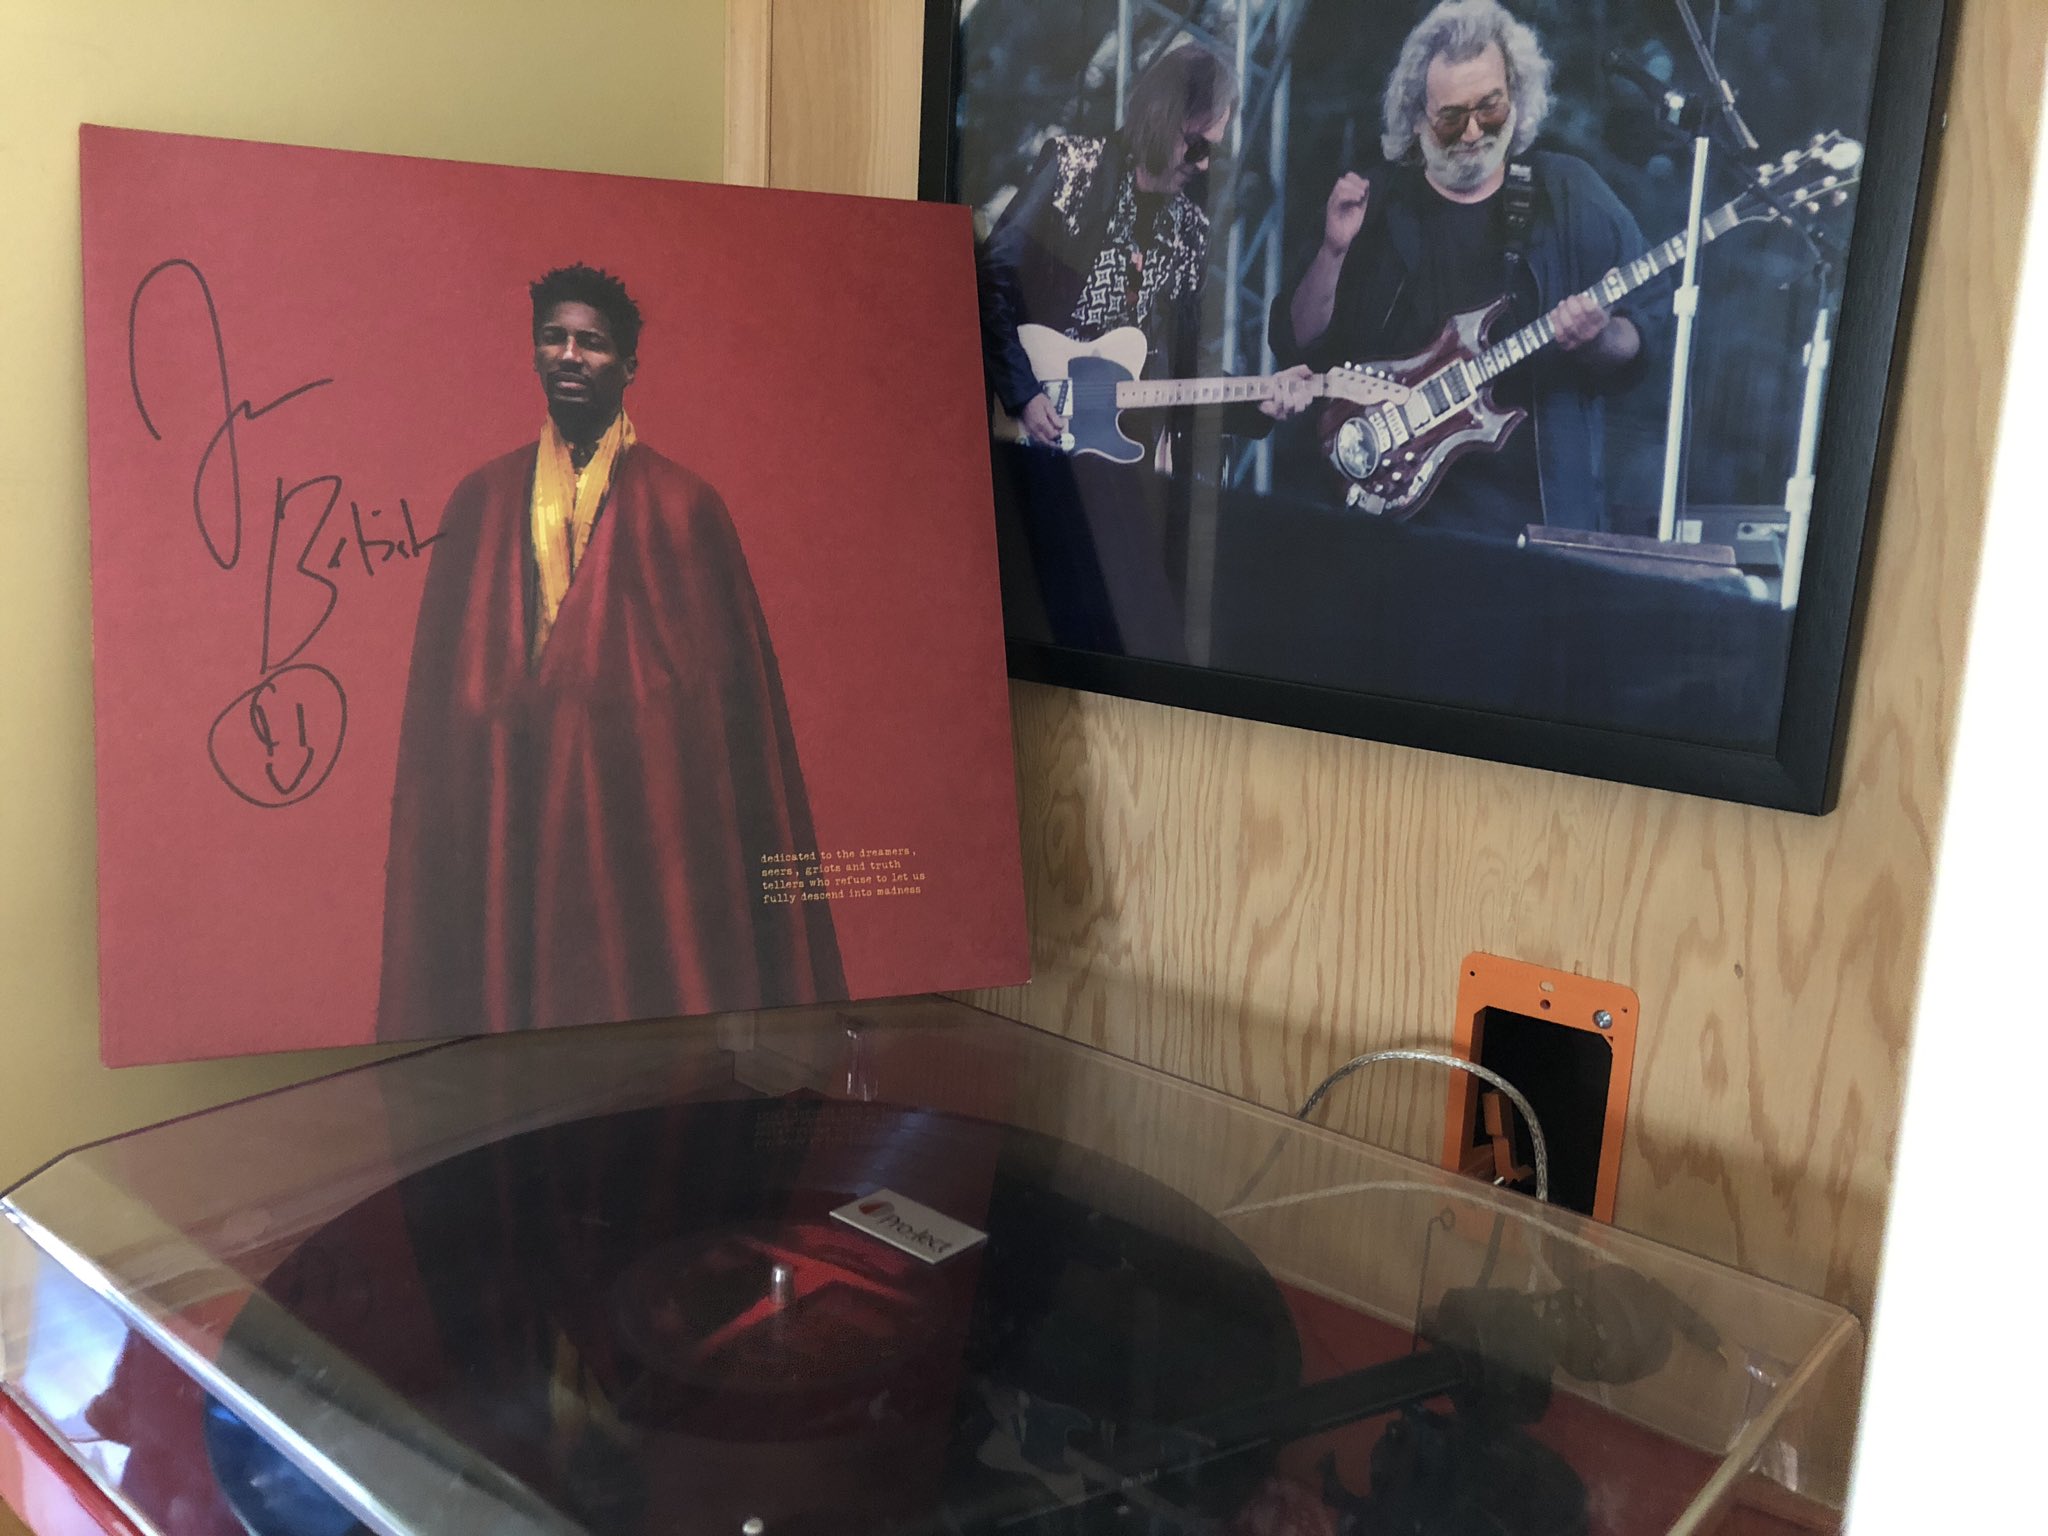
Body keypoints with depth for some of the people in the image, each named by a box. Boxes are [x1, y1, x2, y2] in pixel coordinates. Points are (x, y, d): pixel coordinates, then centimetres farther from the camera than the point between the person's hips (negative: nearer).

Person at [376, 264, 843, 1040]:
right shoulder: (482, 499, 10)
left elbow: (723, 686, -1)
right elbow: (442, 685, 10)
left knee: (650, 989, 0)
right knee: (512, 989, 5)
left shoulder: (682, 504, 1)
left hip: (645, 803, -2)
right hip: (505, 817, 3)